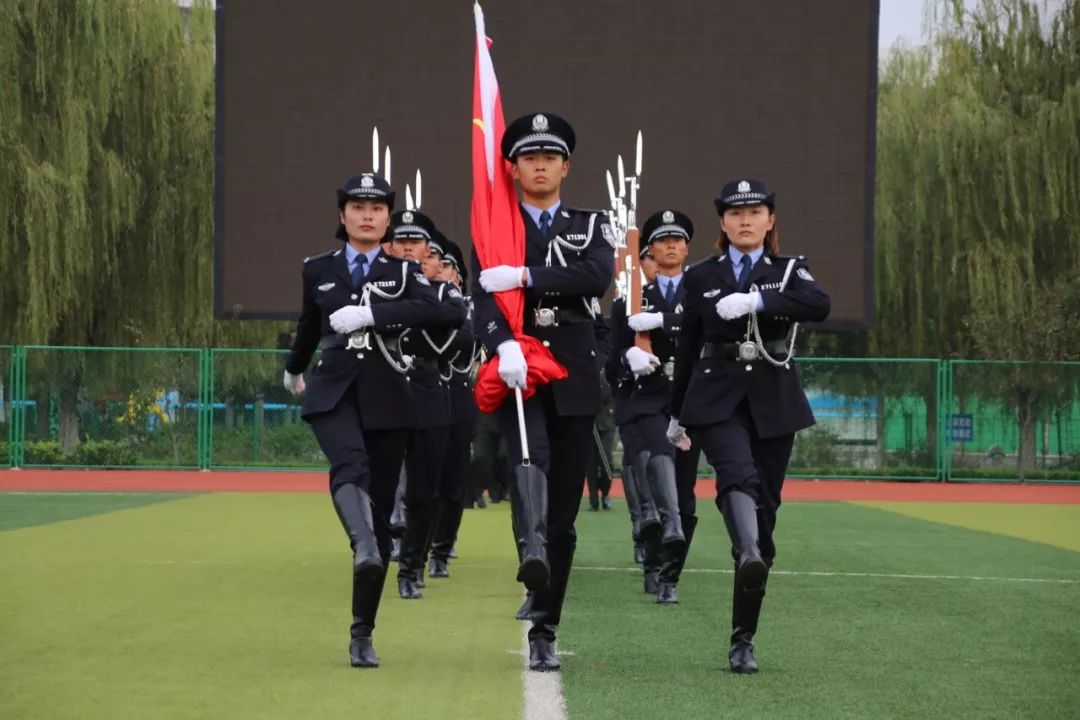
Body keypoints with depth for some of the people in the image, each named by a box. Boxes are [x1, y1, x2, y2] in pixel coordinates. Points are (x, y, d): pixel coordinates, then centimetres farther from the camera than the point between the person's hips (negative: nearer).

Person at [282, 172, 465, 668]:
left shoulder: (404, 271, 5)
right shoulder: (317, 269, 10)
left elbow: (435, 312, -16)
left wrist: (370, 313, -23)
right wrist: (293, 370, 43)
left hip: (386, 399, 0)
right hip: (332, 394, 0)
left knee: (380, 512, 1)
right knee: (350, 466, -33)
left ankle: (362, 634, 9)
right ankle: (364, 547, -59)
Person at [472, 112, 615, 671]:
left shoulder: (592, 226, 12)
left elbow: (599, 277, -10)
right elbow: (483, 297, -8)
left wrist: (524, 277, -17)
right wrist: (503, 343, -28)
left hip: (574, 378, 2)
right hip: (516, 371, -2)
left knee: (564, 510, 3)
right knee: (529, 459, -33)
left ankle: (544, 633, 10)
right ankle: (531, 550, -57)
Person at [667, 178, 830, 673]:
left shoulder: (788, 271, 7)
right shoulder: (701, 277, 9)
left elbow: (819, 305, -16)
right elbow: (689, 348, 15)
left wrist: (756, 301, -26)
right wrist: (677, 415, 20)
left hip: (772, 405, 1)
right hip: (716, 402, -1)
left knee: (764, 515, 2)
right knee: (739, 476, -31)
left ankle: (743, 639, 9)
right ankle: (749, 555, -59)